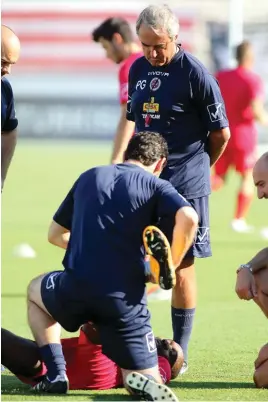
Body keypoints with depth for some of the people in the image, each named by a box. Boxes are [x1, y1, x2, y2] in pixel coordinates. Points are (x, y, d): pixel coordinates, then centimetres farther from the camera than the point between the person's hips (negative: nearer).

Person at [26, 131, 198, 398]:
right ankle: (143, 384, -25)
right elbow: (188, 218, -16)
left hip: (75, 289, 2)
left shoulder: (89, 177, 17)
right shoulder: (156, 186, 5)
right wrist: (170, 268, -4)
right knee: (146, 379, 12)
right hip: (125, 300, -2)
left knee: (36, 290, 36)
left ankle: (55, 374, 18)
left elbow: (55, 234, 27)